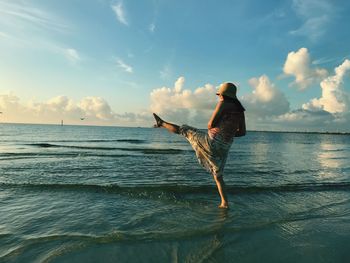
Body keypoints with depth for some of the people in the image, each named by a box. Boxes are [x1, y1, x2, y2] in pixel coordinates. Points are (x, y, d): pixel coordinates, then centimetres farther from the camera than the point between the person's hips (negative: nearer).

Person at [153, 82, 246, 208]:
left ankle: (161, 123, 35)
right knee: (218, 176, 20)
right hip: (224, 146, 6)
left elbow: (211, 124, -13)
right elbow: (242, 132, 14)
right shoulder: (240, 109, 12)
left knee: (184, 129, 15)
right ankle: (224, 203, 18)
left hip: (212, 141, -6)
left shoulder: (223, 103, -8)